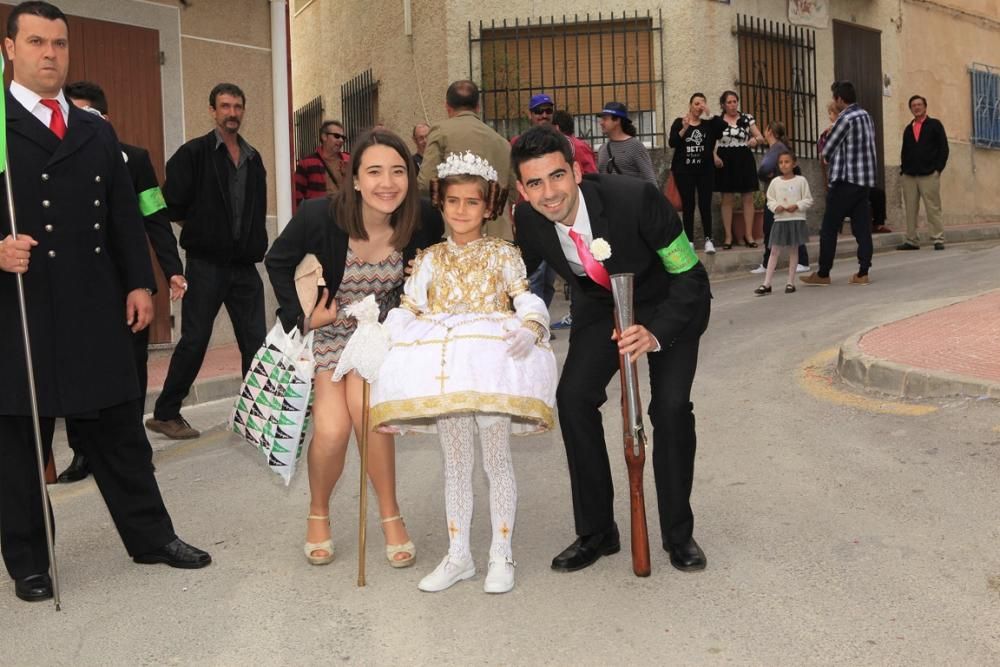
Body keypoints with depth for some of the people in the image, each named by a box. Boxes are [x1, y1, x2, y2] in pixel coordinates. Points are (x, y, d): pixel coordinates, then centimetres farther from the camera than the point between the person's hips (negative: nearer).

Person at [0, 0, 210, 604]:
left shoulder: (98, 133, 15)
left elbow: (125, 216, 13)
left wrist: (139, 283, 3)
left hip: (96, 313, 4)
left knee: (120, 432, 12)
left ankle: (151, 536, 24)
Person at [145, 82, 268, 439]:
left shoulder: (253, 158, 12)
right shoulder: (194, 153, -6)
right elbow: (173, 206, -7)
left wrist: (256, 244, 5)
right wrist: (202, 226, 1)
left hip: (245, 264, 5)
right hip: (206, 264, -5)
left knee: (255, 340, 7)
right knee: (194, 341, -1)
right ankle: (165, 414, 11)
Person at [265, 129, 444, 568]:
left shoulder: (424, 223, -21)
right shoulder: (321, 216, -27)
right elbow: (277, 261, -8)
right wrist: (301, 315, -12)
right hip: (325, 329, -1)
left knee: (364, 406, -24)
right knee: (331, 430, -15)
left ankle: (390, 515, -2)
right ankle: (318, 514, 16)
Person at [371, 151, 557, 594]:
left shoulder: (503, 254, 5)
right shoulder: (430, 259, 14)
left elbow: (528, 301, -5)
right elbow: (407, 309, 11)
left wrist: (529, 329, -26)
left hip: (495, 366, -3)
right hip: (444, 370, 3)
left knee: (496, 460, 4)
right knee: (455, 463, 11)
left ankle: (501, 555, 15)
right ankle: (458, 556, 22)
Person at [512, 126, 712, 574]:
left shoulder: (636, 198, -35)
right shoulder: (529, 220, -21)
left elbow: (691, 276, -28)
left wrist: (656, 333, -41)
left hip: (668, 304, -4)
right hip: (599, 305, 4)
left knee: (671, 405, -17)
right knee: (572, 397, -11)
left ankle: (679, 533, 5)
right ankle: (596, 533, 6)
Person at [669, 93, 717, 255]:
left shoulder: (708, 124, 9)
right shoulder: (679, 122, 3)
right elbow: (672, 143, -10)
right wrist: (684, 129, -23)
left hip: (705, 170, 1)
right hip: (684, 170, -1)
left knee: (705, 205, -1)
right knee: (688, 206, 1)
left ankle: (708, 239, 2)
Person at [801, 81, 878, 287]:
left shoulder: (845, 119, -13)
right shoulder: (865, 115, 13)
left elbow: (827, 151, -8)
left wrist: (827, 158, 15)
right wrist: (836, 158, 10)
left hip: (846, 180, -8)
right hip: (865, 179, 8)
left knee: (829, 228, 0)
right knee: (862, 227, 5)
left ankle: (823, 274, 3)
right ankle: (863, 273, 4)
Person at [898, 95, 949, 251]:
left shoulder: (935, 125, 5)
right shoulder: (908, 129, 17)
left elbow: (943, 148, 0)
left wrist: (938, 169, -8)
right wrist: (903, 169, 6)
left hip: (929, 175, -4)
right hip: (909, 176, 4)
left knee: (933, 209, -5)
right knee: (910, 210, 2)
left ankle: (938, 240, -2)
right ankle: (911, 241, 6)